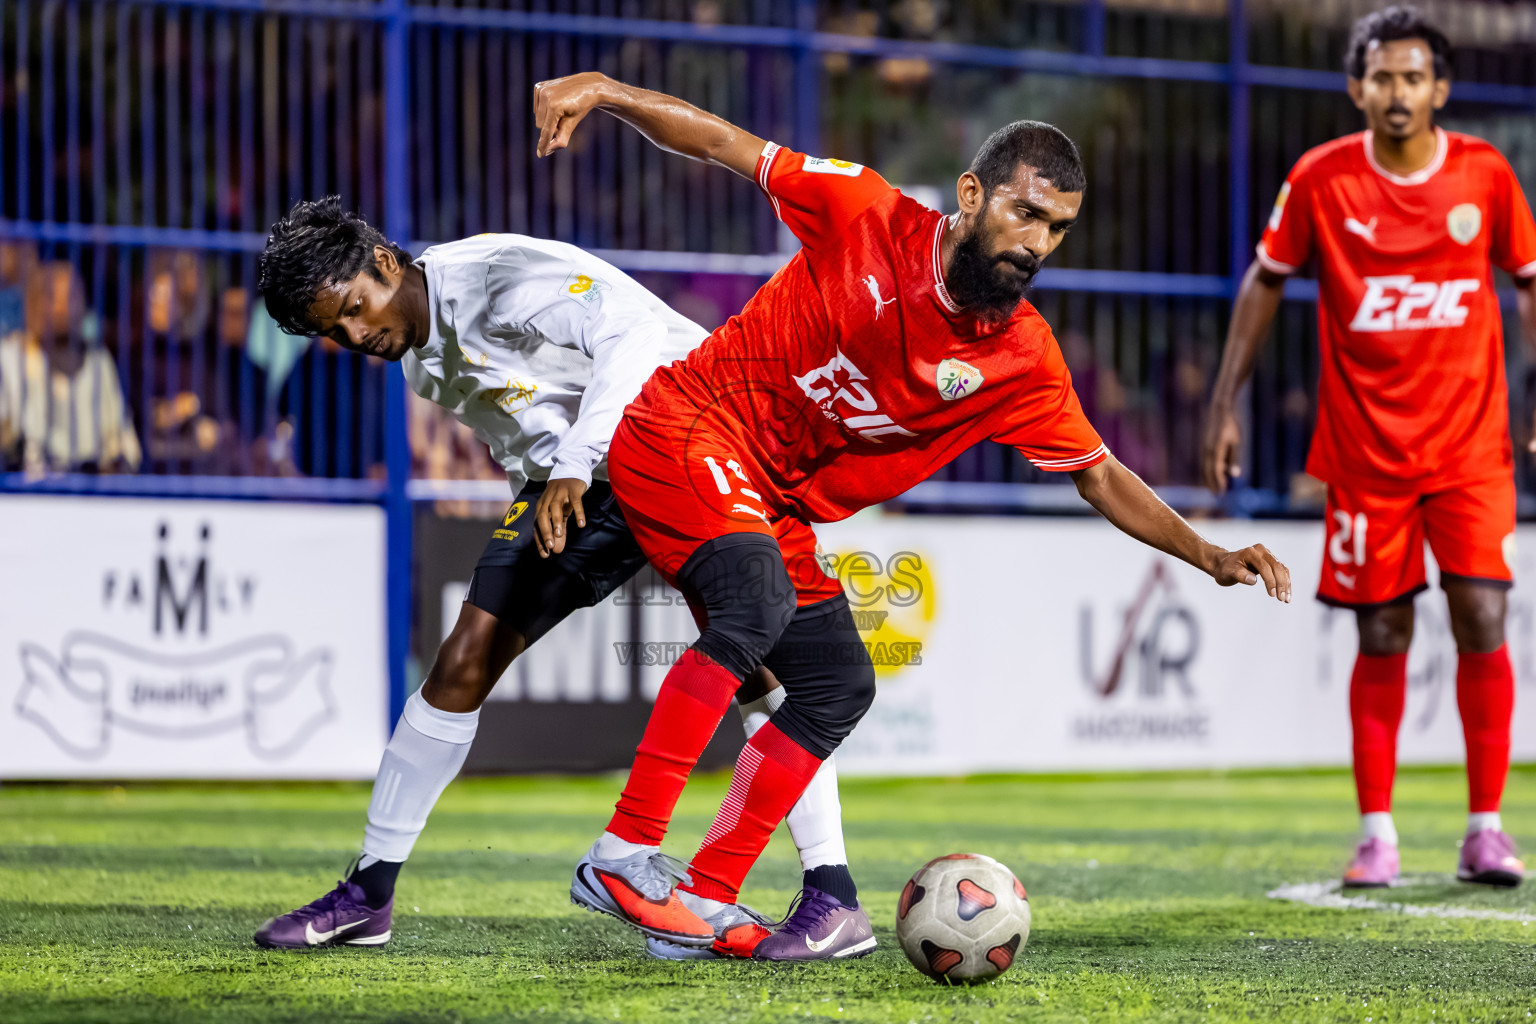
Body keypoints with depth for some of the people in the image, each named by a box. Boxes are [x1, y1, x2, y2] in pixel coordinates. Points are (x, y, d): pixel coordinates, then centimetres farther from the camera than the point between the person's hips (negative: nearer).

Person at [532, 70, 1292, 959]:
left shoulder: (1025, 362, -5)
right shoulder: (867, 214, -17)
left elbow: (1100, 477, 4)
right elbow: (724, 144, -9)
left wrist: (1209, 557, -7)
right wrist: (604, 92, -21)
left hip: (775, 507, 7)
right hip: (684, 431, -7)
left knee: (839, 686, 0)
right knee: (756, 605, -30)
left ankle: (707, 901, 6)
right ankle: (622, 854, -31)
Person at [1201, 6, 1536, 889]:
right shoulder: (1321, 179, -4)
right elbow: (1267, 282, 8)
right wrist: (1227, 401, 4)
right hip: (1365, 445, 0)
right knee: (1383, 638, 2)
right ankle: (1378, 833, 11)